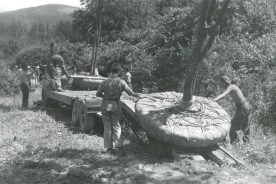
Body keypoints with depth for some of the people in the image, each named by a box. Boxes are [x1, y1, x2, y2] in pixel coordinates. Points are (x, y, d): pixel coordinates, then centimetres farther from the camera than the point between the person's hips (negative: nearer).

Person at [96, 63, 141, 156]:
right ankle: (119, 147, -4)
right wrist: (137, 95, 15)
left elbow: (98, 94, 0)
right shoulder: (121, 82, -6)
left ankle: (109, 148, 15)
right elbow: (130, 92, -2)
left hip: (105, 105, 0)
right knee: (116, 126, 9)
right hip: (115, 105, 0)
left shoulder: (105, 82, -5)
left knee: (107, 127, 10)